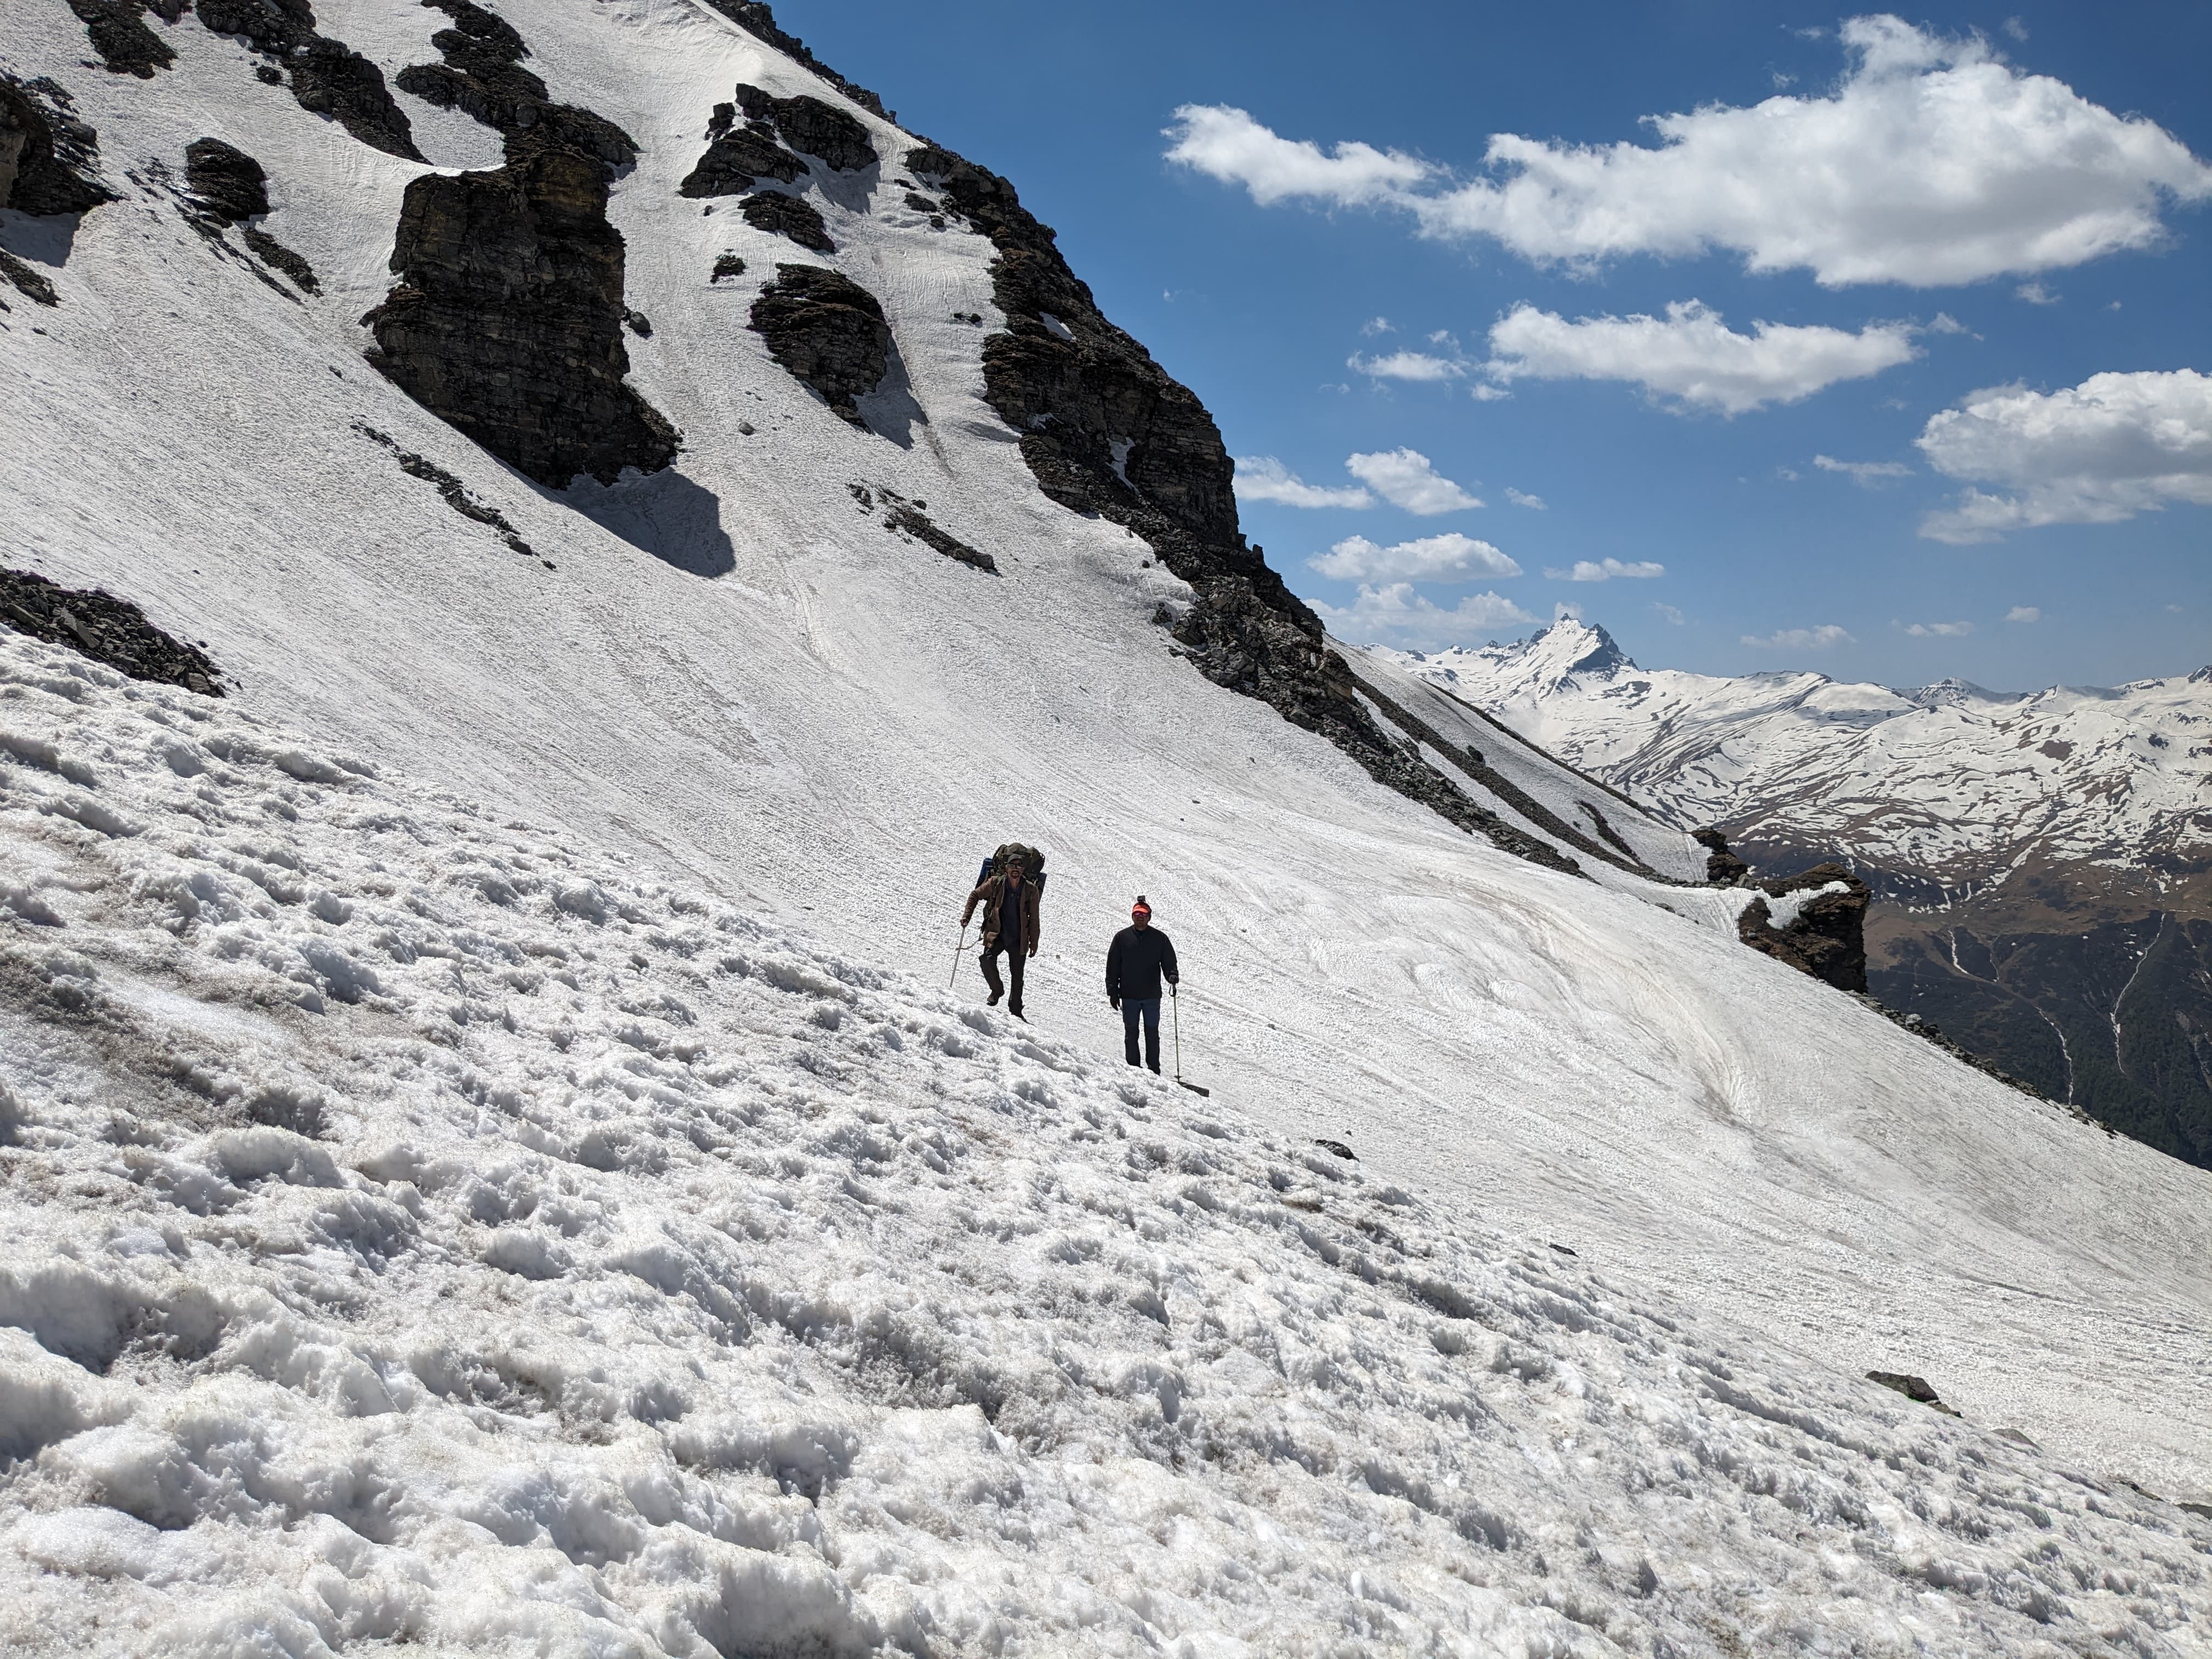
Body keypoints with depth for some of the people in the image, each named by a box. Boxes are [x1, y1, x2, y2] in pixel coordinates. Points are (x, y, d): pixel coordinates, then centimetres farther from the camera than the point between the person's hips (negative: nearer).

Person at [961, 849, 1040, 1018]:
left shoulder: (1031, 889, -3)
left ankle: (1015, 1010, 22)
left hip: (1018, 939, 0)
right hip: (996, 934, 0)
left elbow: (1033, 918, 4)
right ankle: (997, 990, 3)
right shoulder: (995, 883, -5)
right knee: (987, 961, -24)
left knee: (1017, 977, 5)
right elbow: (975, 896, 10)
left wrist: (1034, 943, 4)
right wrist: (967, 916, -2)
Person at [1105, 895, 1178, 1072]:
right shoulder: (1122, 937, 4)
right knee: (1131, 1033, 3)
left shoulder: (1160, 938, 4)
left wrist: (1172, 975, -15)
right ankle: (1133, 1068, 9)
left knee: (1152, 1032, 4)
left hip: (1152, 995, 0)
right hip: (1129, 995, 0)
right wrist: (1113, 991, 0)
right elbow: (1113, 966, 5)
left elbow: (1169, 962, 7)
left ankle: (1154, 1068, 9)